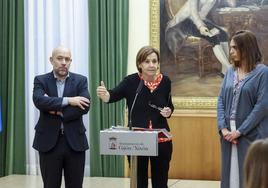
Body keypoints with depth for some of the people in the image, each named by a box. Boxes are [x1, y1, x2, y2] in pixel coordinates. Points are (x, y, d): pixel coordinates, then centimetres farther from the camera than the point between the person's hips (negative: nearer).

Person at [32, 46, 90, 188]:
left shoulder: (80, 80, 5)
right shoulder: (41, 80, 3)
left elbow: (85, 106, -10)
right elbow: (39, 101, -16)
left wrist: (58, 111, -14)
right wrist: (68, 100, -20)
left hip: (75, 141, 1)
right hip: (49, 141, -1)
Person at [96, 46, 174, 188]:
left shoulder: (165, 81, 0)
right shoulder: (131, 81, -8)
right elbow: (113, 95, -21)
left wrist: (169, 112, -9)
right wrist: (104, 94, -42)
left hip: (161, 141, 2)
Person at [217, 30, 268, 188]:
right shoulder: (231, 72, 9)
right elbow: (221, 100, 7)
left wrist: (240, 131, -14)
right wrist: (223, 128, -7)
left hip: (252, 134, -5)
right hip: (229, 133, 5)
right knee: (230, 173, 11)